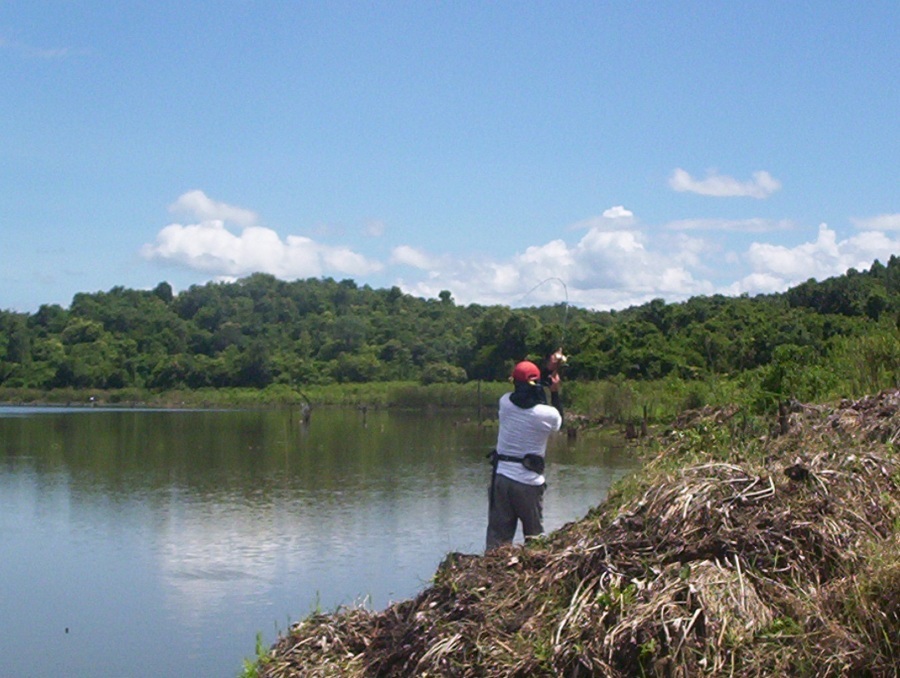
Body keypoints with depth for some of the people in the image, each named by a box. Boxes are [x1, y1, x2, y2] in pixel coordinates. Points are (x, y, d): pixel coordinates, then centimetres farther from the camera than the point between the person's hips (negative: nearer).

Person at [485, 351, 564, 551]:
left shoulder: (505, 403, -2)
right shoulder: (548, 414, -10)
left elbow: (524, 392, 19)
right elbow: (558, 423, 14)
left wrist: (548, 370, 21)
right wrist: (555, 392, 18)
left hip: (501, 476, 3)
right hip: (530, 482, -3)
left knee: (496, 535, 5)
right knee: (535, 536, 12)